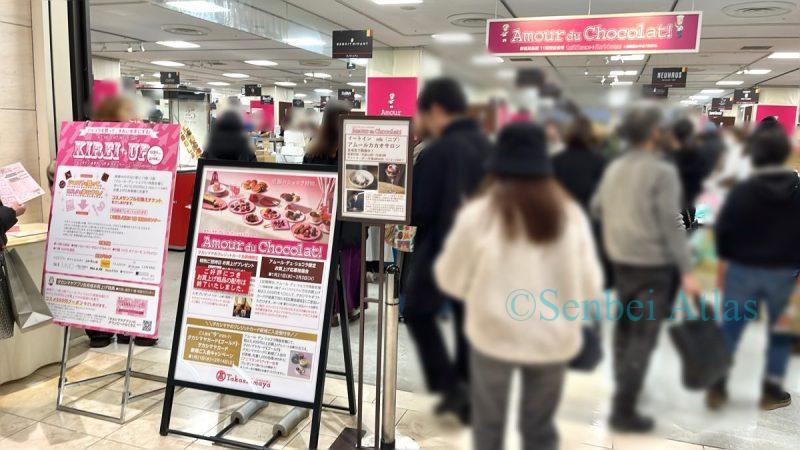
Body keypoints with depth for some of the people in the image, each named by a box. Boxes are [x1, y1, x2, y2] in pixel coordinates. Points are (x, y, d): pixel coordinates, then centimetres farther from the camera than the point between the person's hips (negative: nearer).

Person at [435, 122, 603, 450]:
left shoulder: (478, 213, -13)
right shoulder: (571, 214, -6)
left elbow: (451, 280, -4)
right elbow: (591, 288, -2)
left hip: (494, 335, -2)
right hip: (554, 338, 2)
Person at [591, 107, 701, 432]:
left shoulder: (614, 168, 5)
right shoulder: (662, 172, -15)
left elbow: (596, 208, 15)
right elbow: (672, 225, -18)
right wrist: (686, 271, -14)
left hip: (620, 258, 7)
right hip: (654, 263, -7)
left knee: (625, 324, 20)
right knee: (644, 335, -1)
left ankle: (622, 386, 36)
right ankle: (623, 410, 2)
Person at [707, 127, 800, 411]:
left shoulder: (742, 190, -10)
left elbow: (723, 229, -7)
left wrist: (725, 258, 7)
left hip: (743, 268, -1)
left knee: (731, 327, 9)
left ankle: (717, 386, 11)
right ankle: (772, 389, 19)